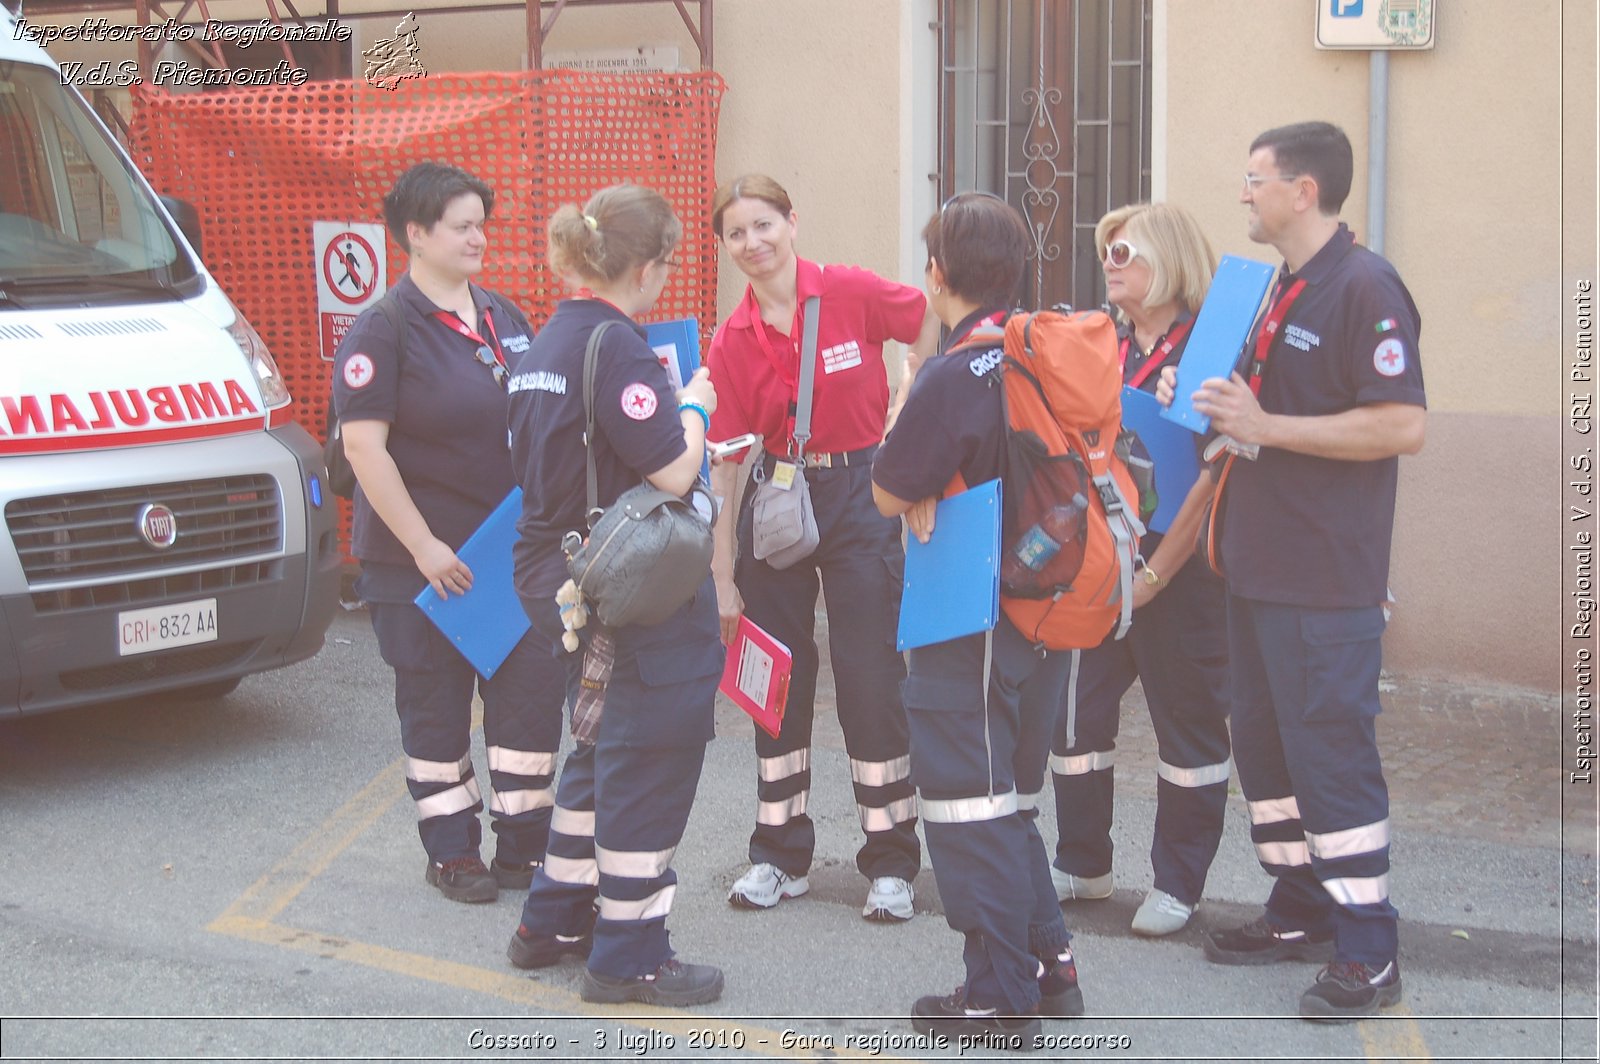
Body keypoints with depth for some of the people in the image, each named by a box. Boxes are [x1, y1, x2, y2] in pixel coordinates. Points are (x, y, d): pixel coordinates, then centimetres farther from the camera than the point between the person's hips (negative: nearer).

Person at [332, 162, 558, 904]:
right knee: (435, 706, 6)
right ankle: (451, 852, 19)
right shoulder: (384, 329, -10)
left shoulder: (503, 319, 10)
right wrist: (423, 545, -17)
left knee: (530, 695, 5)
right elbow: (363, 445, -15)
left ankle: (523, 848, 17)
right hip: (422, 562, -6)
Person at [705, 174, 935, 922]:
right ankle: (780, 855, 23)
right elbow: (725, 459, 0)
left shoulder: (852, 293, -10)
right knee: (778, 677, 9)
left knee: (871, 678, -2)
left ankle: (892, 864, 10)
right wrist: (721, 575, 0)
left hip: (858, 493, -3)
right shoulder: (731, 341, -2)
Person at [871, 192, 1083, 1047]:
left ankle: (1000, 999, 6)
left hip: (970, 631, -8)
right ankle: (1047, 965, 25)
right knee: (1010, 801, 20)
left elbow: (889, 495, -10)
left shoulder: (951, 377, -20)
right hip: (1043, 616, 8)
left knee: (971, 810, 0)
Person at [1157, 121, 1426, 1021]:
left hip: (1327, 577, -10)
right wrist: (1211, 400, 10)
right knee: (1267, 744, 16)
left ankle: (1368, 952, 3)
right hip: (1261, 567, 10)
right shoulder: (1285, 288, 15)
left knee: (1332, 752, -6)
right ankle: (1302, 912, 28)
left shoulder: (1364, 287, -16)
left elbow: (1403, 426, -23)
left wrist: (1266, 426, -23)